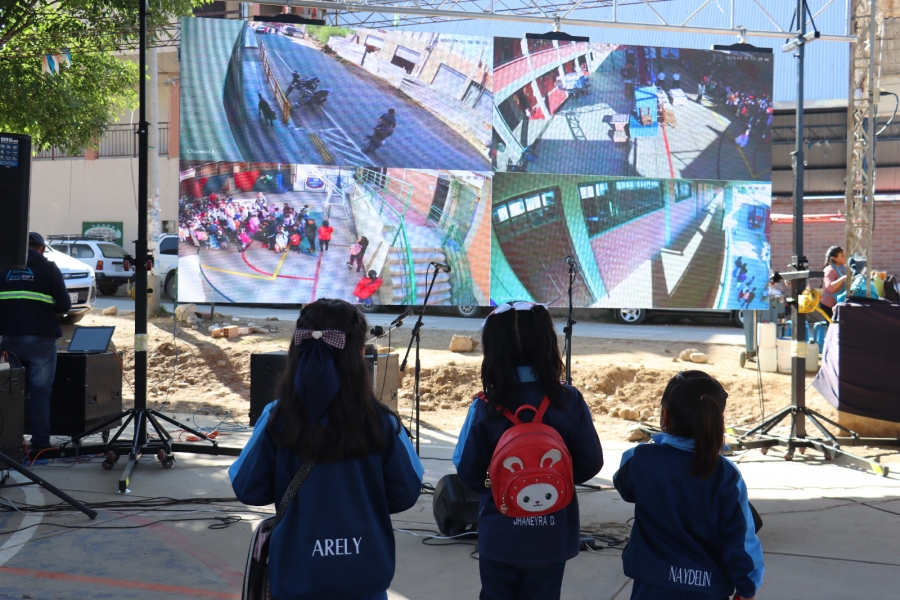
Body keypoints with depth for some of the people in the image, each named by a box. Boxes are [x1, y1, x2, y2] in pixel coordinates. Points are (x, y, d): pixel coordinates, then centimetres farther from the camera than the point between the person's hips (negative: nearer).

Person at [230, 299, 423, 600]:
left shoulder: (276, 420, -13)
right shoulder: (379, 422, -14)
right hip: (364, 574, 0)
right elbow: (406, 492, -4)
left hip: (297, 575, 0)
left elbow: (247, 489, -4)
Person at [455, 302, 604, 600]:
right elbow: (590, 463, -5)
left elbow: (468, 472, -9)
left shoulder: (485, 408, -15)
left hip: (500, 538, -1)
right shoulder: (570, 401, -12)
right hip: (552, 537, 1)